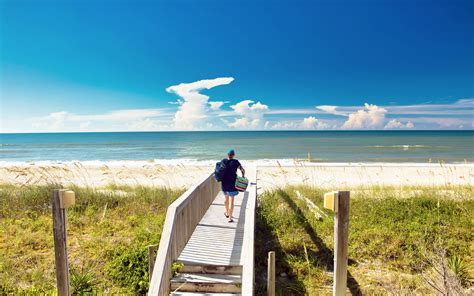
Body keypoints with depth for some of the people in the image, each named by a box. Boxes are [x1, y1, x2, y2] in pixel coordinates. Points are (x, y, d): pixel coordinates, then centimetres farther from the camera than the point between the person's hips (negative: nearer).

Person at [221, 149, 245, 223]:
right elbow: (243, 170, -3)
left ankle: (227, 213, 41)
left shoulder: (223, 161, -2)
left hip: (224, 183, 4)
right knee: (231, 200, 2)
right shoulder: (235, 162, -10)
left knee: (226, 198, 23)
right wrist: (243, 177, 13)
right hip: (232, 184, -4)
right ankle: (230, 218, 4)